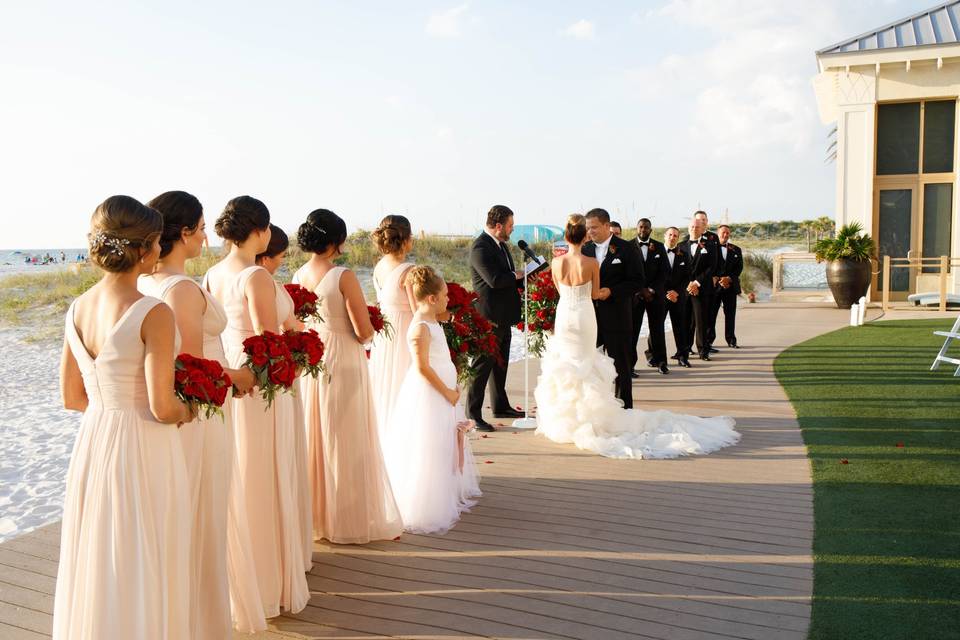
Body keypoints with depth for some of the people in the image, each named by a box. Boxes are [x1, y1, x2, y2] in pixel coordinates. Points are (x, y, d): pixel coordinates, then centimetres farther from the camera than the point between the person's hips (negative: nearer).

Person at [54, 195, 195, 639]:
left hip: (91, 445, 7)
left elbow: (71, 398, 9)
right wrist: (186, 412, 1)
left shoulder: (77, 310, 2)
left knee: (93, 570, 21)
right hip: (143, 453, -7)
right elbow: (163, 409, -19)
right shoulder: (154, 314, -19)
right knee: (143, 577, 9)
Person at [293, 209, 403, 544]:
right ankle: (351, 519, 15)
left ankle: (317, 515, 29)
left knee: (315, 438, 17)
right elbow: (364, 332, -16)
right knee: (347, 442, 4)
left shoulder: (297, 276, 2)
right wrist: (372, 325, 5)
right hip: (343, 364, -6)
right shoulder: (344, 277, -17)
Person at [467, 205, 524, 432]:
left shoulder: (501, 244, 12)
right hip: (488, 317, -10)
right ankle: (473, 414, 2)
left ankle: (500, 406, 32)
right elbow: (495, 279, -28)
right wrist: (516, 275, -11)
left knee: (500, 363, 19)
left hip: (503, 315, 10)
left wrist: (522, 279, 0)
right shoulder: (481, 247, -18)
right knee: (483, 364, -5)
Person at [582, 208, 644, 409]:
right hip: (589, 317, 4)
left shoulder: (626, 249, -4)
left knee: (621, 367, 5)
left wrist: (611, 291, -18)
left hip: (616, 318, -4)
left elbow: (637, 281, -7)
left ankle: (624, 408, 15)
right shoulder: (585, 249, 9)